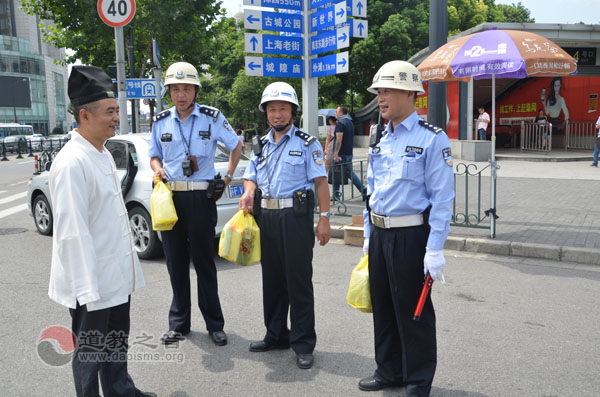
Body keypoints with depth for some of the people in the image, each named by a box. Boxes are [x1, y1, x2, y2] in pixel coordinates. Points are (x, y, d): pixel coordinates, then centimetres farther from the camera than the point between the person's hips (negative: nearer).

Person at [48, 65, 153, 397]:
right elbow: (72, 231, -25)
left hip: (118, 276, 9)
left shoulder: (103, 154, 9)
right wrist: (87, 291, -23)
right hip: (92, 282, -9)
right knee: (90, 351, 9)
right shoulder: (72, 163, -21)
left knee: (117, 344, 23)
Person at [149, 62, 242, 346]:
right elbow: (154, 156, 19)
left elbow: (235, 146, 11)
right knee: (176, 263, 10)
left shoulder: (212, 118, -1)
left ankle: (214, 324, 15)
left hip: (201, 197, -3)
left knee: (204, 262, 3)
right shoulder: (161, 122, 7)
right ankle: (179, 323, 23)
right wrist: (158, 169, -3)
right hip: (170, 197, 3)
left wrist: (227, 178, 3)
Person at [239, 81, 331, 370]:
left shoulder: (307, 143, -1)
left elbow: (321, 182, -5)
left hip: (295, 216, -6)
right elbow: (251, 176, 21)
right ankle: (276, 335, 27)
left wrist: (324, 218, -12)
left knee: (298, 281, -3)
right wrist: (248, 193, -3)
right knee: (272, 278, 13)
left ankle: (303, 344, 7)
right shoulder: (261, 145, 16)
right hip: (265, 216, 6)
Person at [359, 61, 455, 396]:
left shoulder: (432, 139, -11)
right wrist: (369, 235, 16)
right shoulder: (381, 140, 11)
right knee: (383, 306, 16)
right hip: (380, 234, 7)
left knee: (412, 310, 5)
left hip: (411, 236, -7)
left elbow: (442, 198, -15)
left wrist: (435, 249, -18)